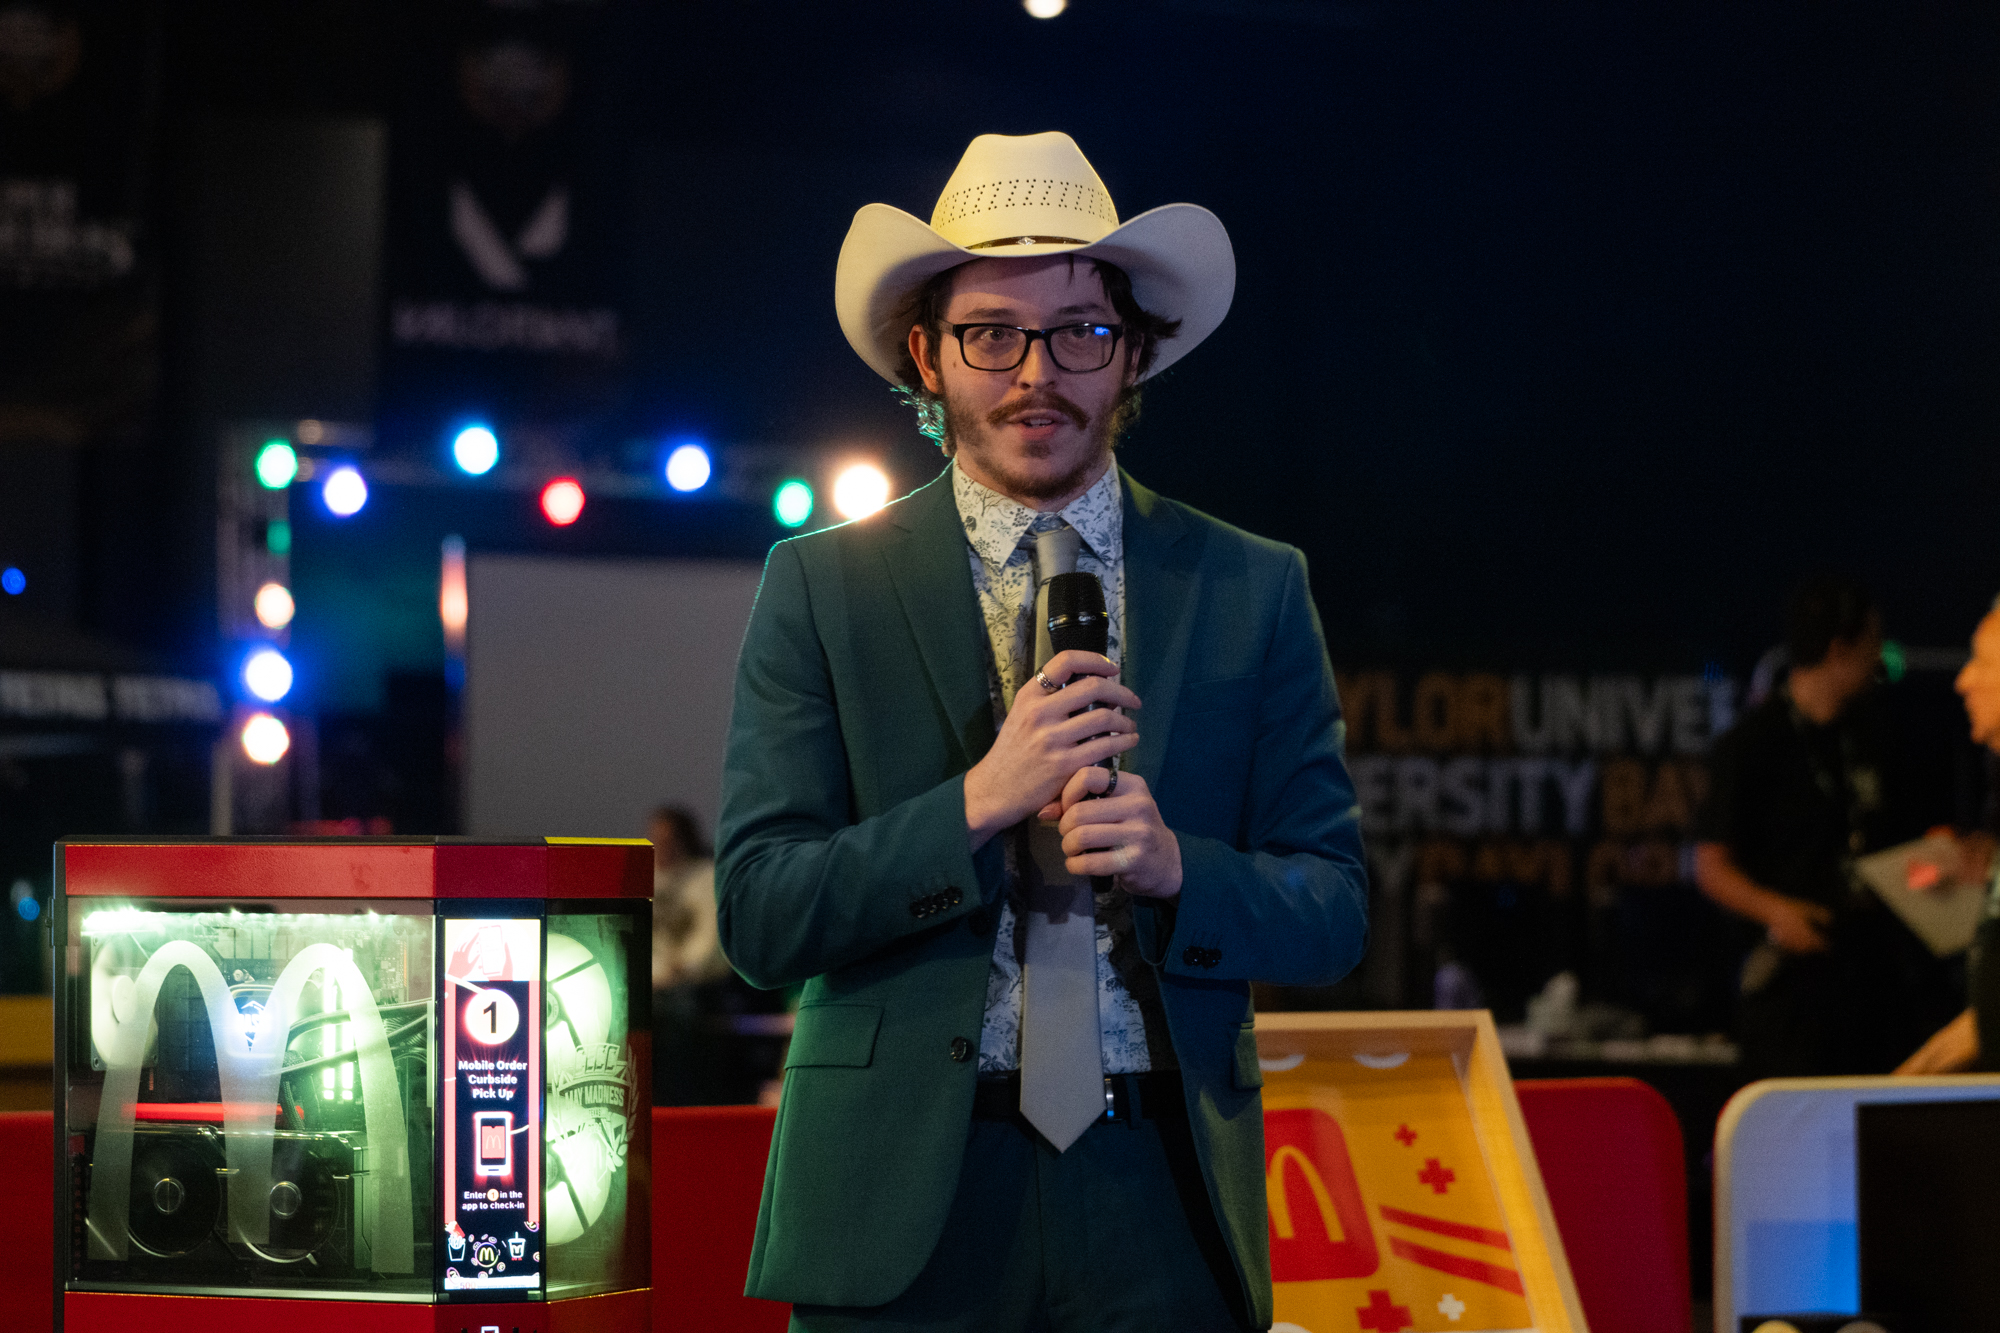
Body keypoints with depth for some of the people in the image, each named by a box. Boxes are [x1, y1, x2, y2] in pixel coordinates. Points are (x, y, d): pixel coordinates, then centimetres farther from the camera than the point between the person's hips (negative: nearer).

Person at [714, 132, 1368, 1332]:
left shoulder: (1252, 591, 8)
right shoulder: (822, 588, 4)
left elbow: (1335, 916, 5)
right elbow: (760, 915, -3)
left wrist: (1175, 868, -14)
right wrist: (977, 805, -16)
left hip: (1161, 1202, 1)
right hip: (907, 1199, -1)